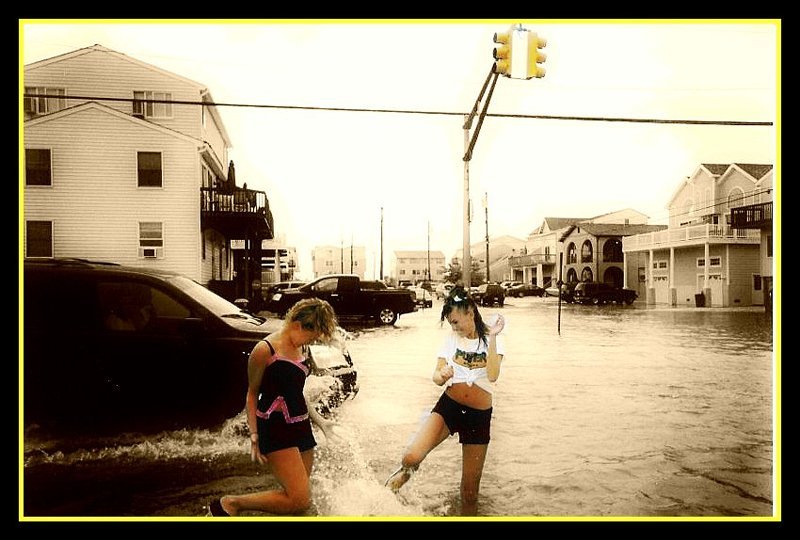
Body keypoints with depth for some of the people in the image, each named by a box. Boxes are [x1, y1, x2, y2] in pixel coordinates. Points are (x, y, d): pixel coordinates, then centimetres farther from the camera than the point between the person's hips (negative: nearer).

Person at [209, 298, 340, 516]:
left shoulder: (300, 350, 11)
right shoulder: (265, 350, -12)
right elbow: (252, 394, -5)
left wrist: (319, 420, 19)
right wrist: (254, 437, -8)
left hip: (301, 427, 8)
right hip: (275, 429, -8)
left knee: (299, 496, 9)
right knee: (300, 500, -15)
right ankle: (230, 504, -1)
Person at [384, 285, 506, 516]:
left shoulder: (492, 340, -3)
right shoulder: (452, 339, 3)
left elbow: (492, 376, -20)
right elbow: (436, 376, 2)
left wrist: (492, 336, -27)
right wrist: (442, 376, -22)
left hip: (479, 416, -1)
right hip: (448, 406, 1)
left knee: (470, 486, 7)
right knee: (412, 457, -22)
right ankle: (405, 470, 13)